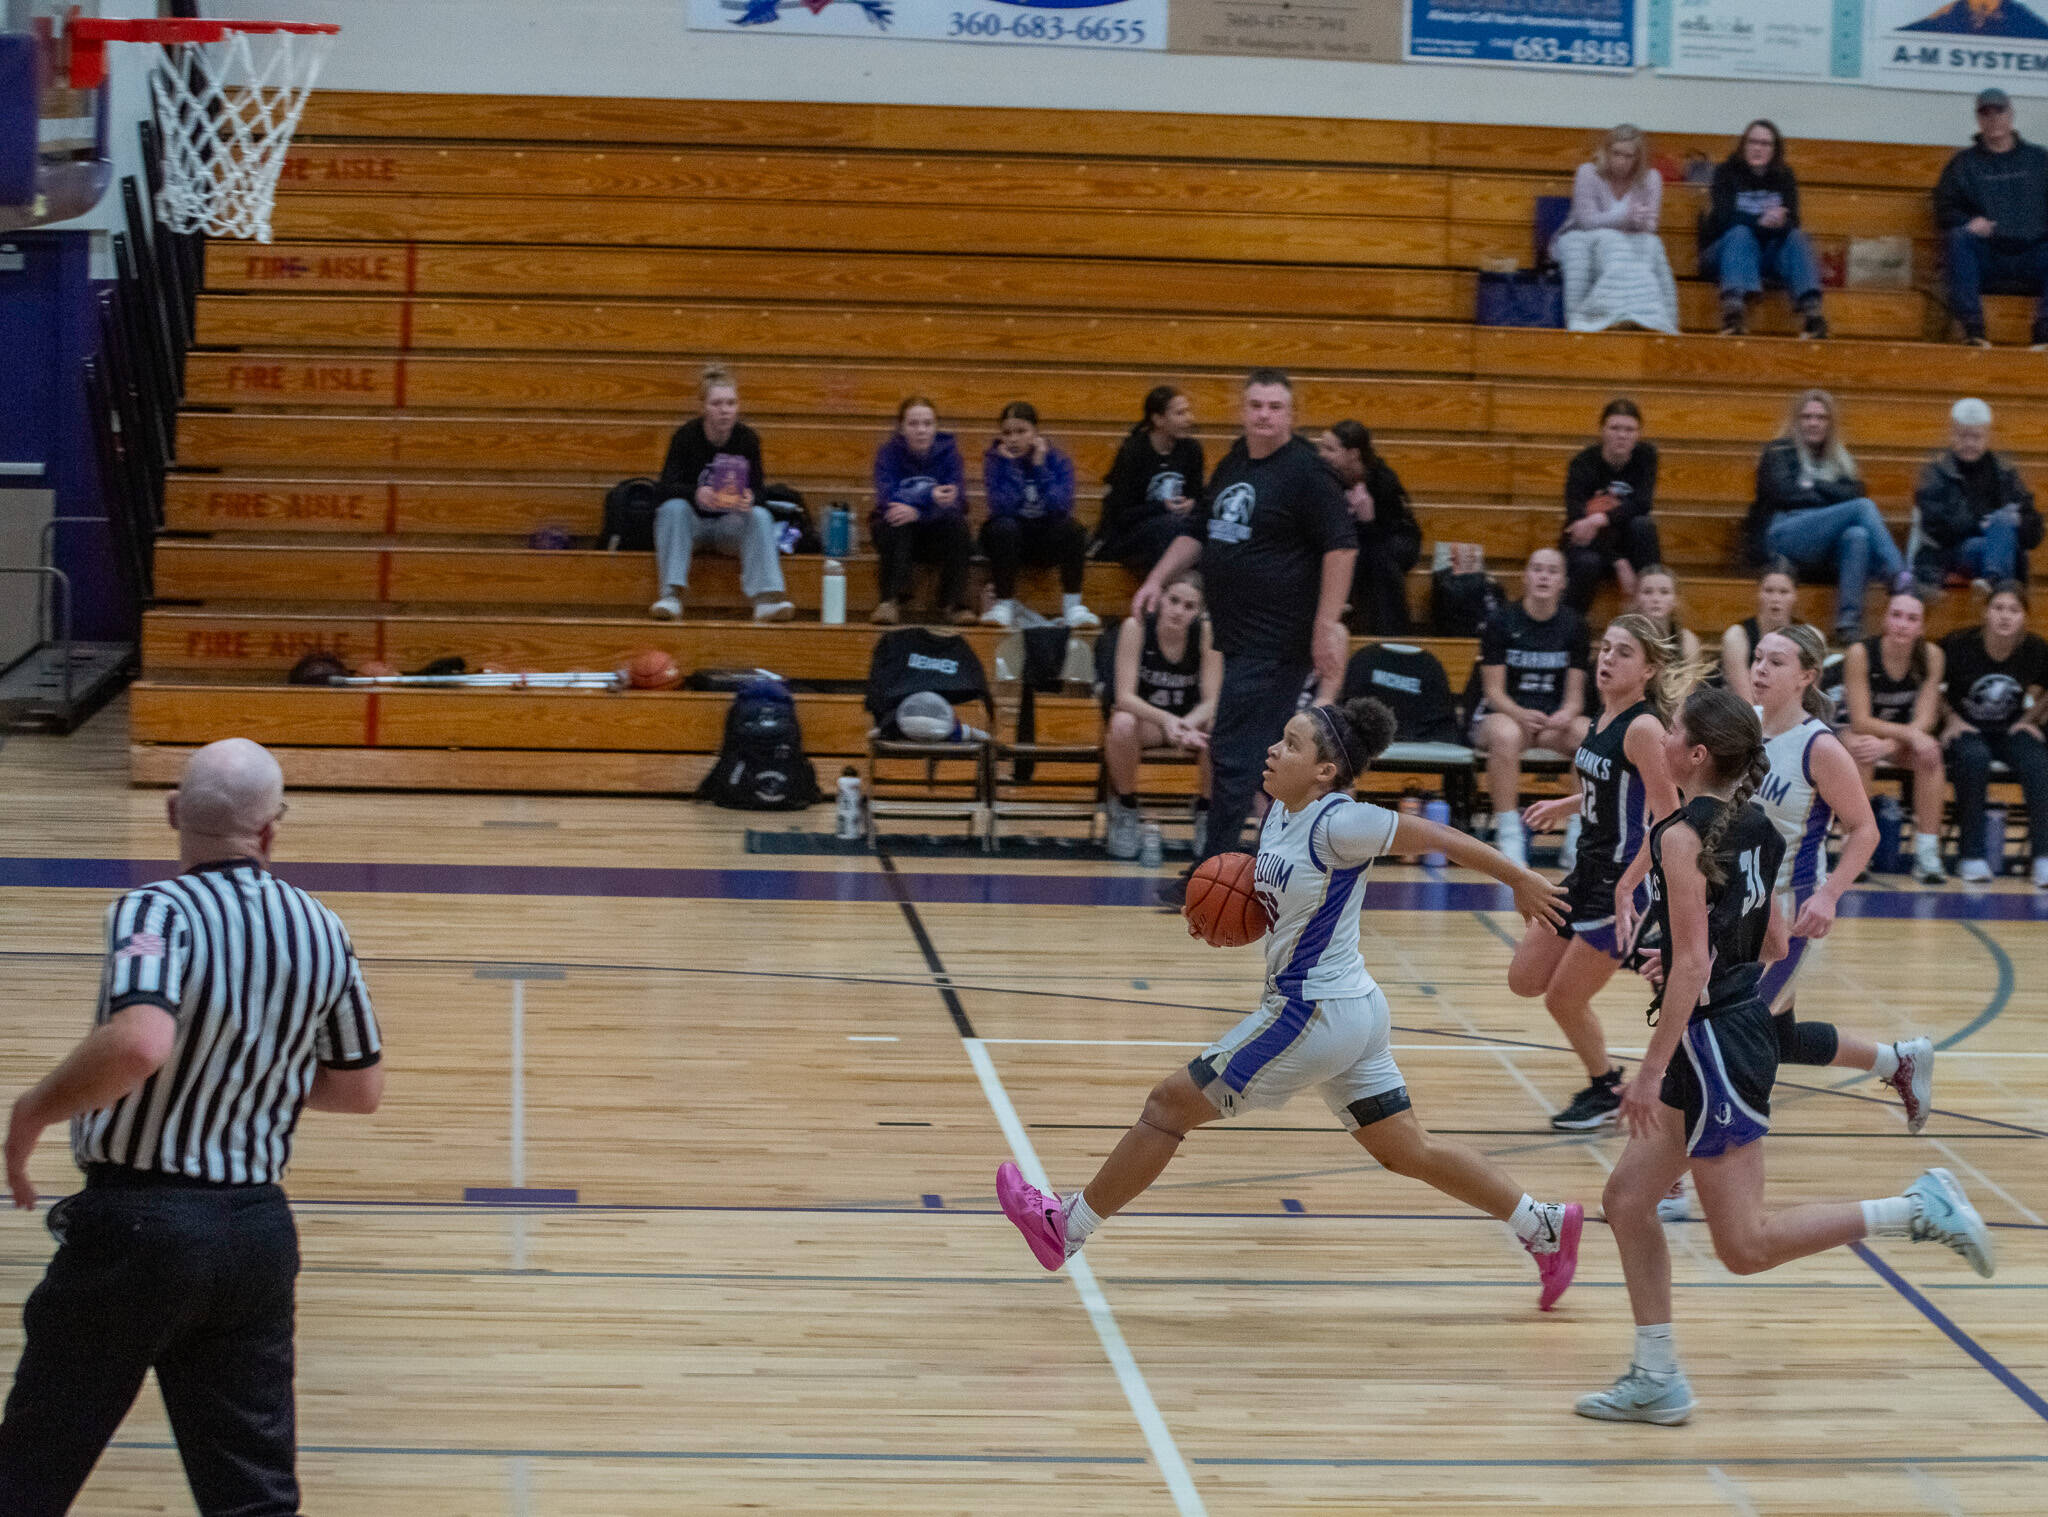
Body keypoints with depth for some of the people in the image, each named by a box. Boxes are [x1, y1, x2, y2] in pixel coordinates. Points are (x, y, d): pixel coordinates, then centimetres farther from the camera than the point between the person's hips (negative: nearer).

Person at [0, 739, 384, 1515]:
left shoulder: (158, 913, -16)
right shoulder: (322, 931, 3)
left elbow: (137, 1042, -34)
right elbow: (361, 1088, 14)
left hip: (136, 1220, -5)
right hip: (259, 1230, 5)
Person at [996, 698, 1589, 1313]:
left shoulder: (1339, 823, -21)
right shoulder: (1280, 813, 5)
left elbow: (1442, 837, -14)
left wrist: (1521, 880, -5)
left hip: (1313, 1015, -10)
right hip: (1352, 1010, 10)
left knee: (1167, 1105, 2)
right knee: (1408, 1152, 17)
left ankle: (1067, 1226, 15)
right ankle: (1545, 1225, 21)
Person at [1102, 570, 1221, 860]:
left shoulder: (1206, 632, -15)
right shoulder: (1136, 627, -19)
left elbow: (1211, 700, -16)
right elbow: (1124, 696, -22)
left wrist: (1187, 725, -39)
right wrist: (1165, 720, -41)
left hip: (1190, 720, 1)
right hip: (1143, 717, -1)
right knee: (1122, 724, -37)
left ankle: (1205, 811, -5)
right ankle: (1125, 808, -11)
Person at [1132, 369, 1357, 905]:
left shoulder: (1306, 472, -10)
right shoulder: (1232, 465, 15)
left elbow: (1342, 545, -15)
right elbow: (1197, 531, 27)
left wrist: (1327, 624, -20)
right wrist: (1158, 580, 15)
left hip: (1276, 640, -8)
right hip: (1239, 635, 8)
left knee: (1233, 755, -9)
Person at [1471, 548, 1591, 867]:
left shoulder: (1572, 625, 4)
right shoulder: (1501, 621, -5)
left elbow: (1575, 695, 3)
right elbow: (1494, 691, -8)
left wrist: (1566, 714, -21)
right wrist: (1521, 715, -28)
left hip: (1553, 718, 3)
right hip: (1502, 713, -3)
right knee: (1507, 735, -40)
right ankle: (1508, 832, -32)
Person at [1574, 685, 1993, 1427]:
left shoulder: (1682, 836, -17)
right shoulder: (1754, 827, 8)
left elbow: (1692, 965, -23)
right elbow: (1772, 944, 16)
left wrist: (1653, 1072, -21)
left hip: (1712, 1038, -10)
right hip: (1743, 1026, 10)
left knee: (1745, 1245, -4)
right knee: (1627, 1198, 14)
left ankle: (1917, 1209, -8)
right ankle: (1655, 1379, 15)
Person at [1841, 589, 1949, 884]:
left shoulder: (1931, 656, -13)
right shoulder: (1860, 653, -22)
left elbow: (1925, 721, -16)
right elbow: (1860, 721, -24)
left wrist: (1887, 745, -33)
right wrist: (1909, 734, -37)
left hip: (1903, 738, 3)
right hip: (1853, 735, -3)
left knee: (1930, 753, -29)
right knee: (1860, 749, -36)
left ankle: (1927, 851, -25)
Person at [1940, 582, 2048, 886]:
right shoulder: (1959, 645, -15)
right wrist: (1952, 719, -8)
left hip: (2010, 730, 2)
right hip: (1966, 729, -2)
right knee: (1974, 758, -36)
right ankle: (1973, 857, -26)